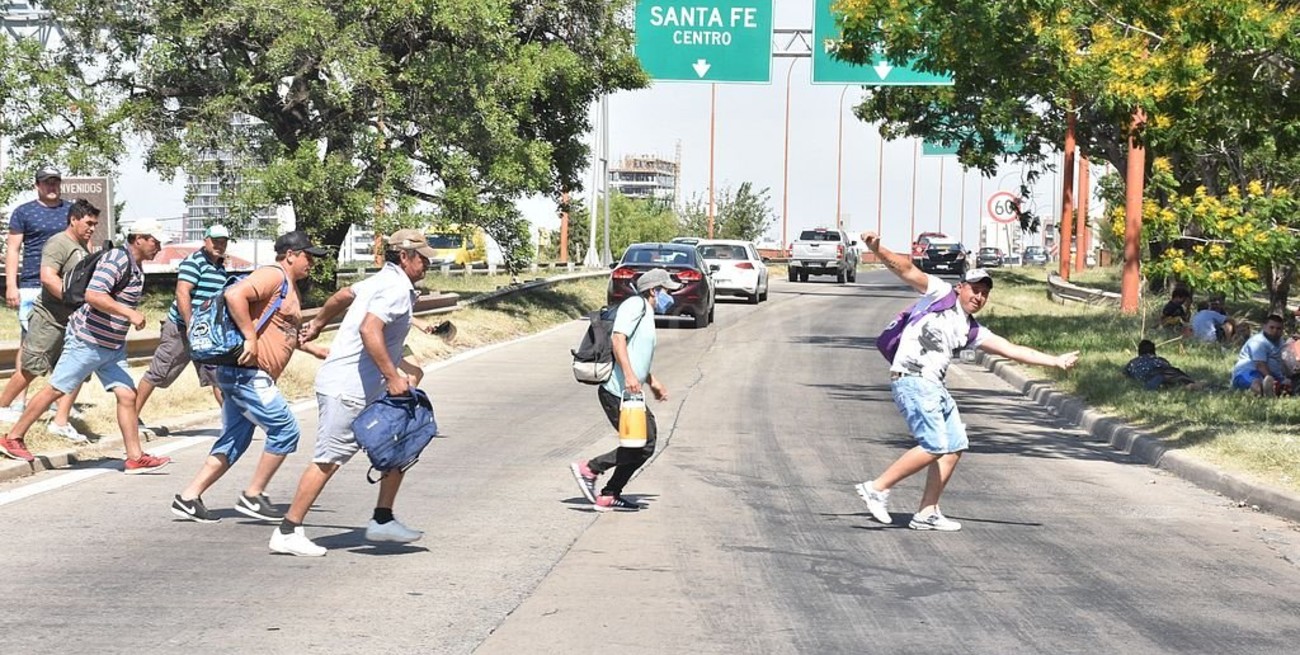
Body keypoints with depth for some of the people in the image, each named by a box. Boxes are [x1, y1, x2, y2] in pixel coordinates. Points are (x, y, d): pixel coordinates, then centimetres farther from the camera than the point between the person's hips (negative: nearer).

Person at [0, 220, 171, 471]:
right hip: (86, 341, -9)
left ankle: (135, 457, 2)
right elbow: (93, 295, -30)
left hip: (113, 347, 9)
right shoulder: (117, 259, -18)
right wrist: (130, 314, -30)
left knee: (127, 395, 0)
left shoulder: (136, 268, 12)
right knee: (56, 390, 0)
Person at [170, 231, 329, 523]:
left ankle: (188, 498, 12)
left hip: (249, 376, 11)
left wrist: (315, 349, 33)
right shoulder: (273, 276, -10)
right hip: (247, 371, -11)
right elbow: (235, 295, -26)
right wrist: (251, 339, -26)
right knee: (285, 430, -6)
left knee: (234, 441, 12)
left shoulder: (289, 287, 23)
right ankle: (252, 496, 1)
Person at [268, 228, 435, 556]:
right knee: (328, 460, -7)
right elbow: (369, 329, -29)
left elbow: (342, 296, 31)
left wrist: (317, 324, 48)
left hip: (367, 390, 11)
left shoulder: (383, 281, 16)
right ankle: (288, 532, -2)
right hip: (348, 390, -11)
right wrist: (392, 376, -29)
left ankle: (382, 520, 17)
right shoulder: (396, 288, -15)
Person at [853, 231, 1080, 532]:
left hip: (935, 387, 9)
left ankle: (927, 513, 11)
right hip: (911, 379, -9)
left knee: (955, 447, 8)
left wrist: (1056, 361, 19)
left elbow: (1013, 350, 22)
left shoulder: (972, 332, 20)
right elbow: (907, 270, -6)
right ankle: (877, 488, -9)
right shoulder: (940, 293, 5)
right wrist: (878, 250, -22)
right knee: (934, 446, -17)